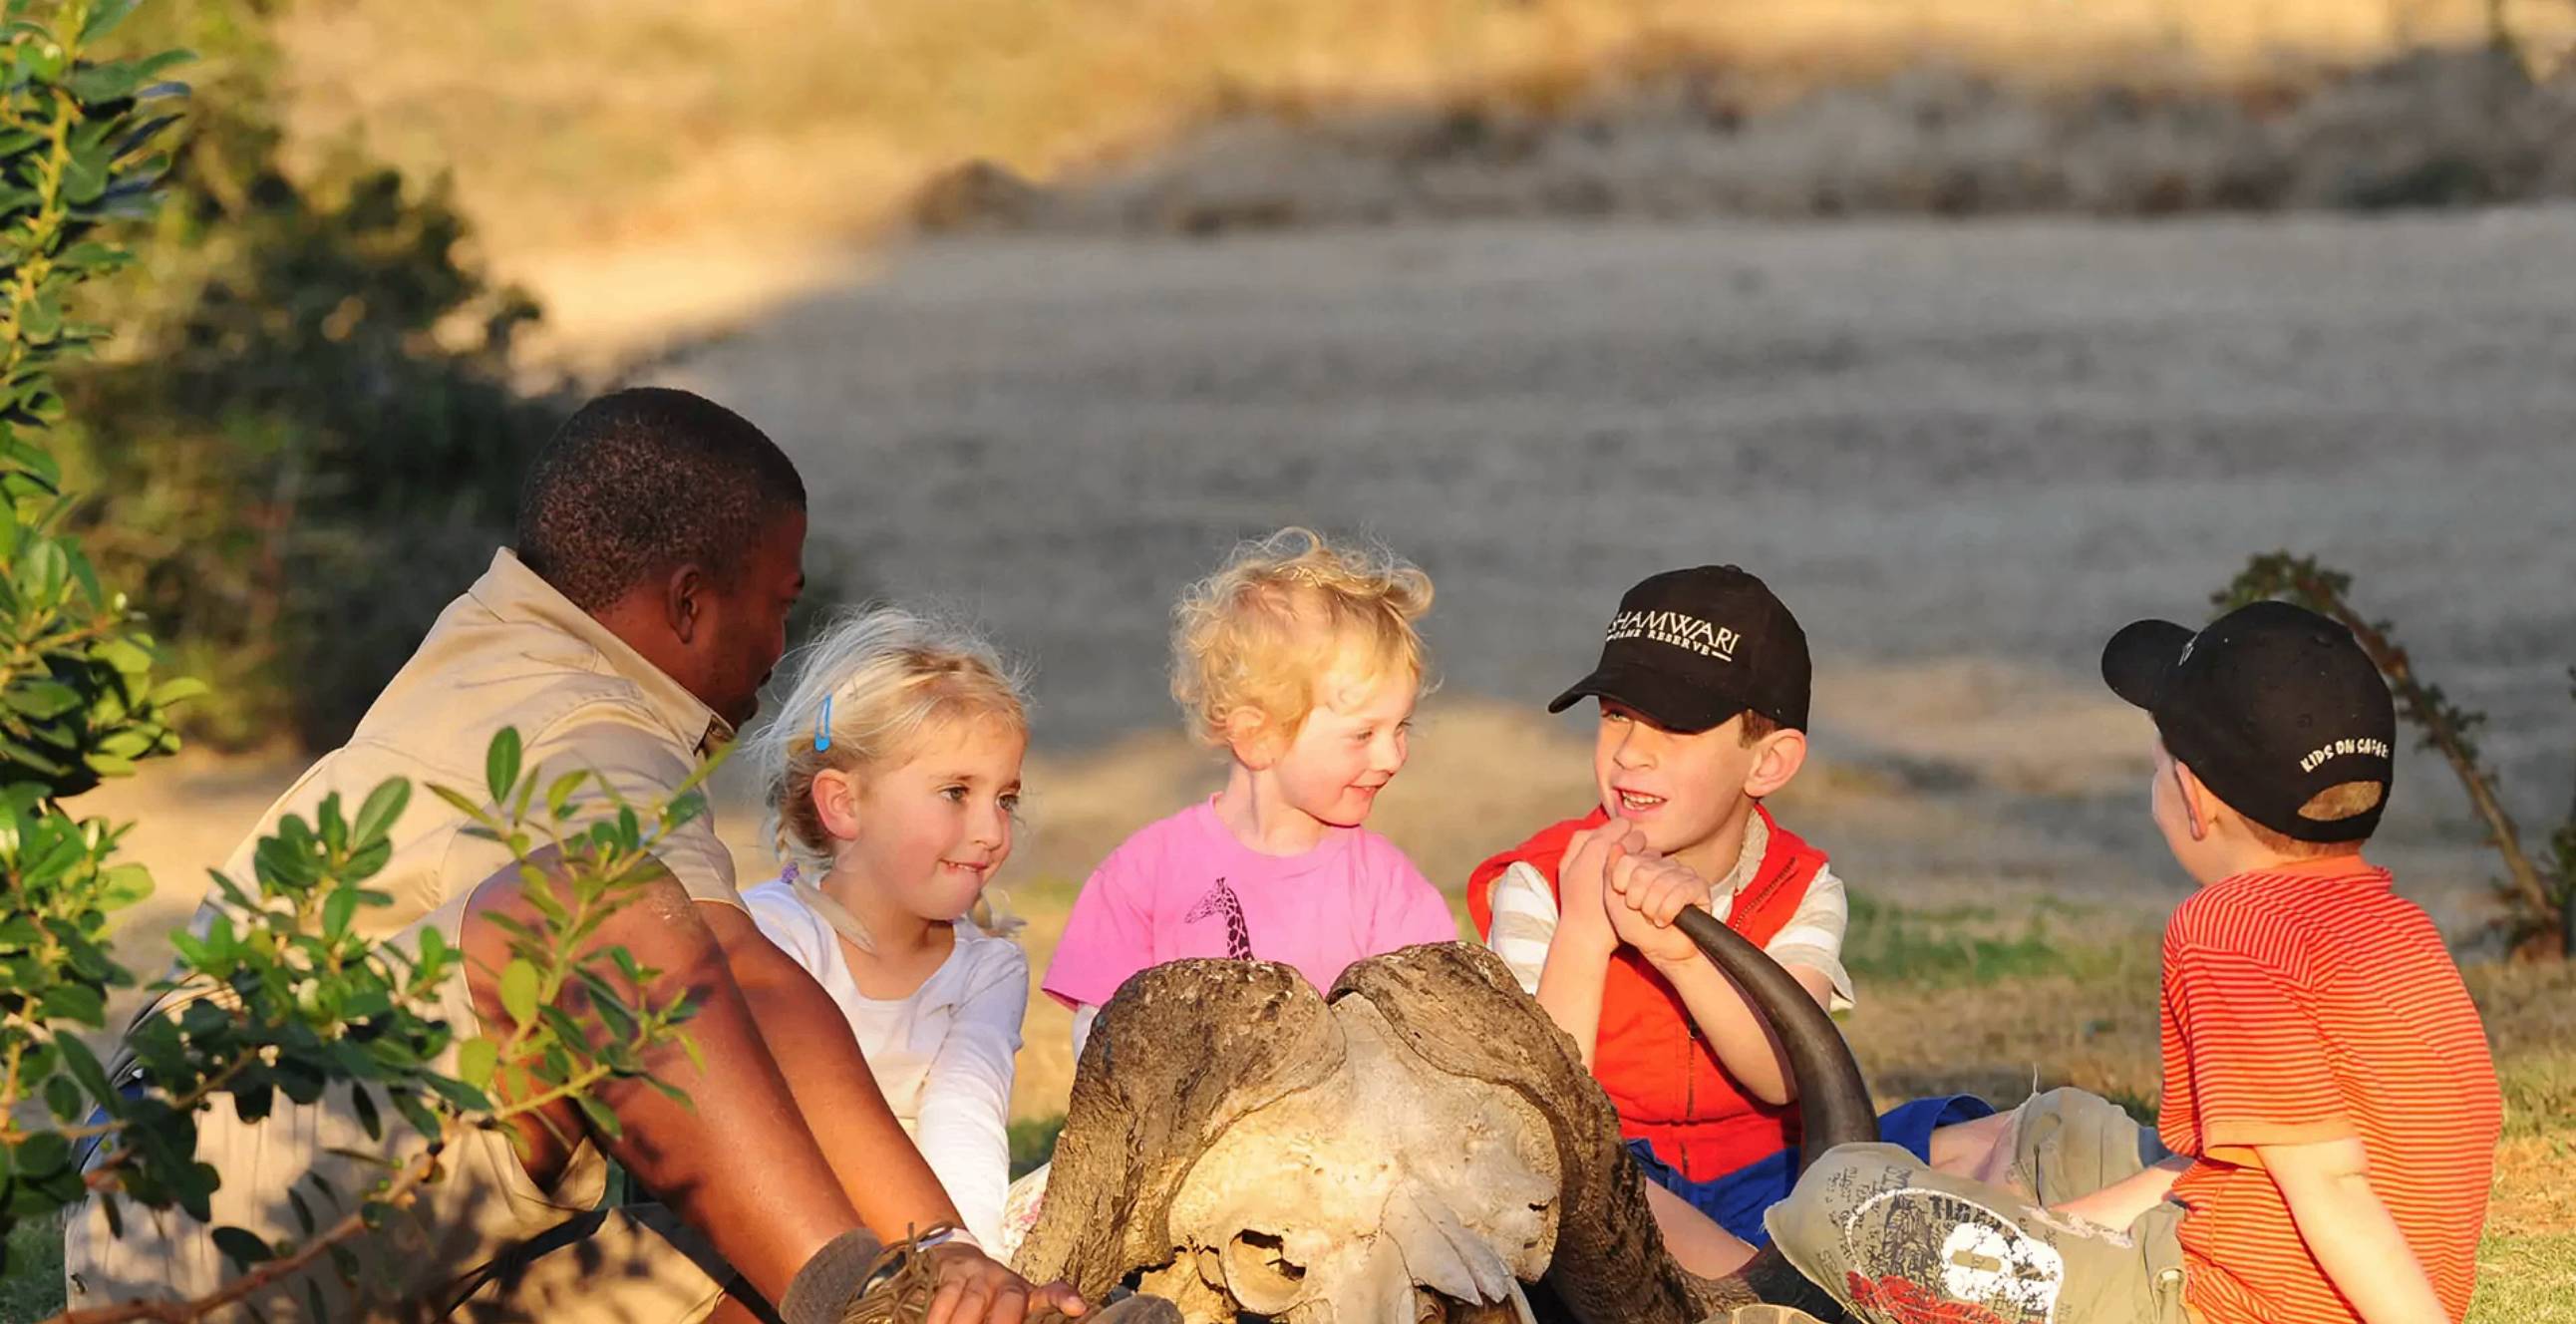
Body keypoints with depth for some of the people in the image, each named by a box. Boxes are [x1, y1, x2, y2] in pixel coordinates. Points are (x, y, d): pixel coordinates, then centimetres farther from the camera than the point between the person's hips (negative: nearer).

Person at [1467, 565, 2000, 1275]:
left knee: (1990, 1144, -16)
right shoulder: (1540, 885, -3)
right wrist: (1585, 930, -23)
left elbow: (1784, 1078, -15)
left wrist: (1684, 950, -31)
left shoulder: (1802, 889, 4)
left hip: (1764, 1176, 3)